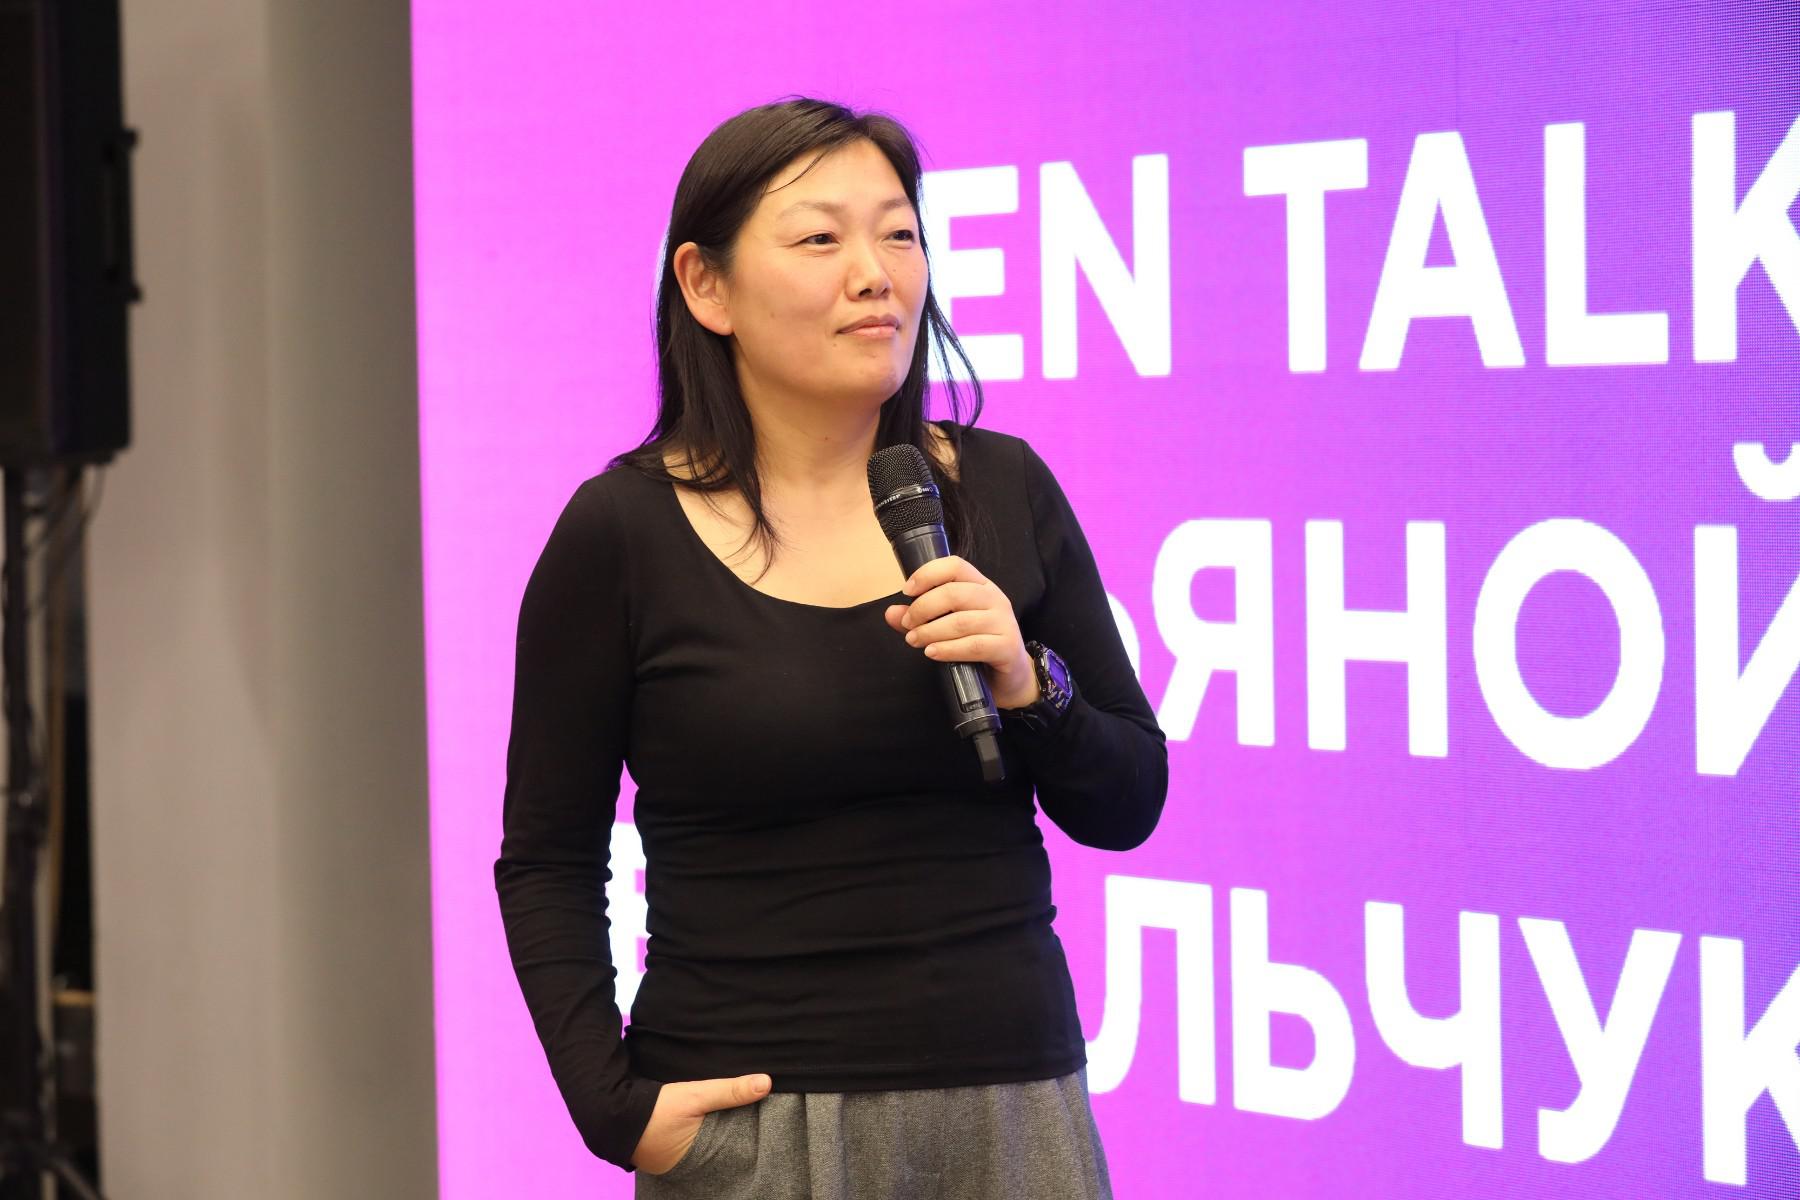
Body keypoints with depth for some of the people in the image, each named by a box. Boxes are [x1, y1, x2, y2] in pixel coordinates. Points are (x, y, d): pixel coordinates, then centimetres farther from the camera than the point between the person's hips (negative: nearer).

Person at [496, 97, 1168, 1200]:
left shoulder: (1003, 489, 3)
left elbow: (1129, 805, 7)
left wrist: (1029, 692, -12)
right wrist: (615, 1104, -10)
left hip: (1013, 1108, 3)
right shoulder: (622, 532, -4)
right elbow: (548, 862, 1)